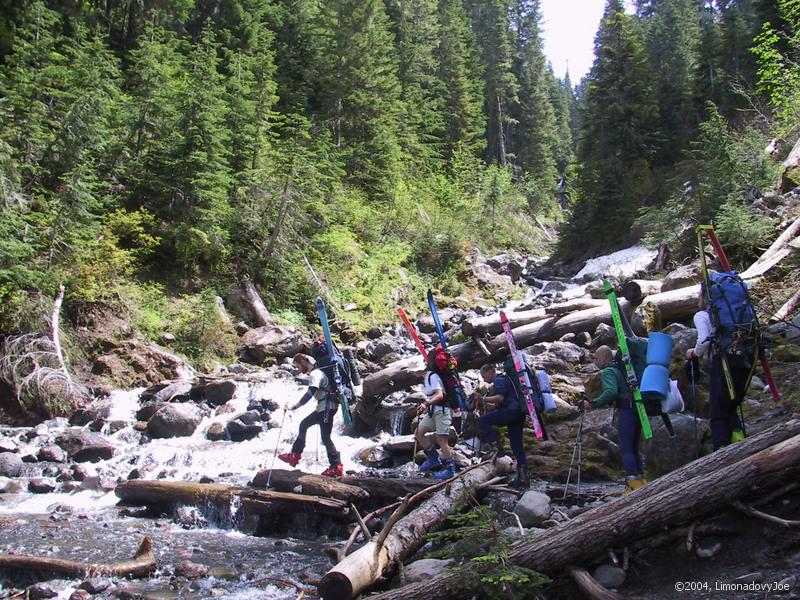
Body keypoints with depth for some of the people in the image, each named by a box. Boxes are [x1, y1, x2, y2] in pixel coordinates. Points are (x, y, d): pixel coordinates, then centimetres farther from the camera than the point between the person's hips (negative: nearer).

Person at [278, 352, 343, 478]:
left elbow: (310, 393, -28)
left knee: (325, 438, -8)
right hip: (323, 407, 11)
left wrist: (297, 405, -25)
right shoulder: (316, 371, 15)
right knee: (304, 425, 17)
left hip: (327, 407, -11)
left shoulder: (315, 374, -17)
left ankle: (337, 467, -3)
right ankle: (295, 455, 22)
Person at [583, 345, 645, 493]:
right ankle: (641, 481, 14)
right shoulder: (621, 368, 22)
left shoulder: (607, 371, -5)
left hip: (626, 410, -9)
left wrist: (593, 404, -14)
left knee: (626, 449, -7)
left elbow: (611, 392, -20)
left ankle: (634, 484, -12)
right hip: (638, 410, 9)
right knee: (634, 448, 14)